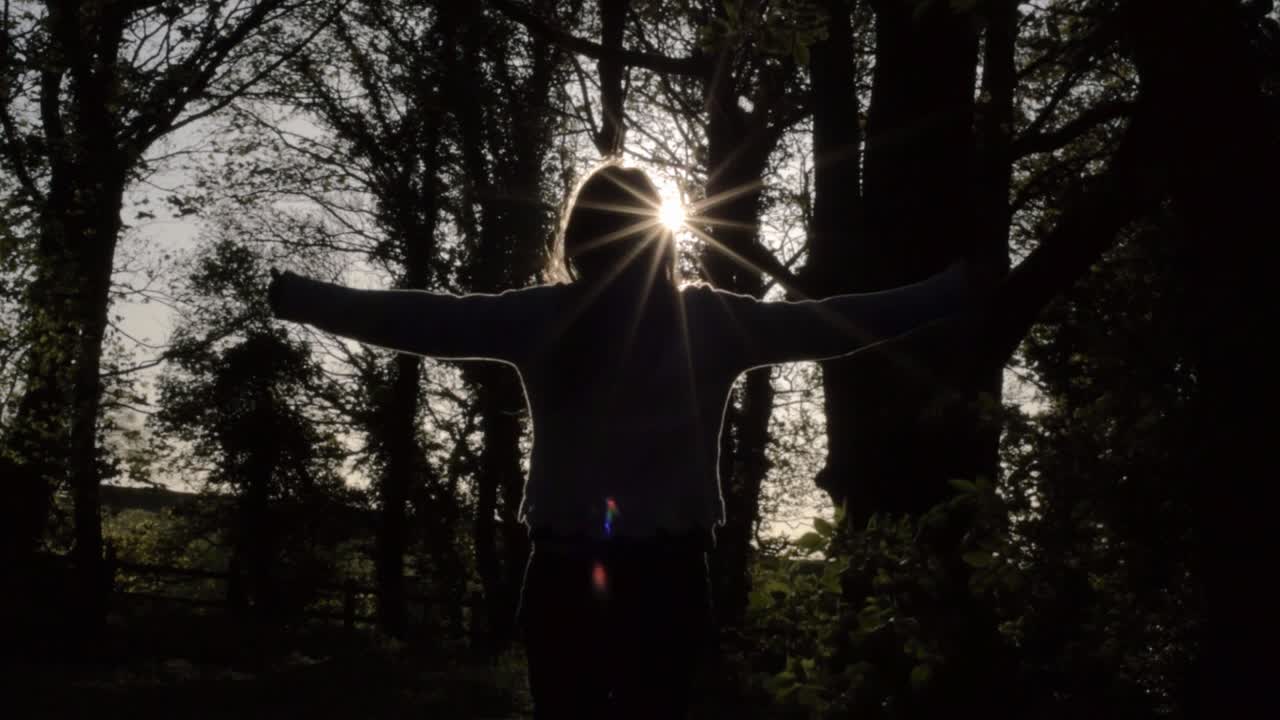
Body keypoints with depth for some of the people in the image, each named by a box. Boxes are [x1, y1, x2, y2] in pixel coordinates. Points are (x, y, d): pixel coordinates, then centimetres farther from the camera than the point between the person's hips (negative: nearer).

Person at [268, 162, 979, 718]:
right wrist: (954, 288, 19)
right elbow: (830, 322, 6)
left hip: (563, 572, 1)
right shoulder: (708, 321, -2)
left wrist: (295, 296, 21)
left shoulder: (541, 319, -2)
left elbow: (420, 318, 6)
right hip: (665, 574, 0)